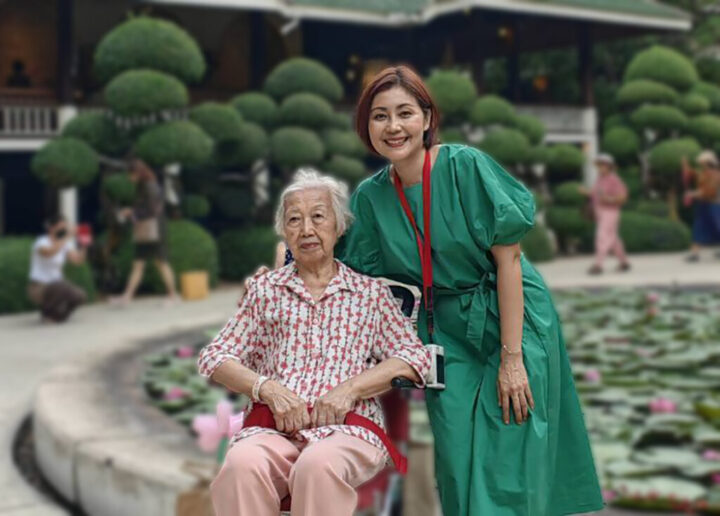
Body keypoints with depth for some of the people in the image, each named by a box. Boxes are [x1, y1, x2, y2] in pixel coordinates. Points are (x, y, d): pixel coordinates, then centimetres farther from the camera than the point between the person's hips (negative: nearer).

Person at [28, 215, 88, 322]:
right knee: (62, 287, -35)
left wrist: (83, 246, -23)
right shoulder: (42, 242, -15)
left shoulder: (66, 242, 5)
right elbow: (49, 252, -39)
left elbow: (77, 260, -8)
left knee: (81, 296, -15)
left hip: (55, 283, 7)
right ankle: (46, 311, -7)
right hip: (38, 287, -7)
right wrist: (66, 238, -38)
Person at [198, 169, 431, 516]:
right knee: (242, 465, -36)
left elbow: (415, 357, 6)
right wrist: (268, 389, -6)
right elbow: (213, 357, 13)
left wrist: (349, 389, -9)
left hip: (348, 427, -1)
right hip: (272, 428, 1)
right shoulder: (264, 289, 20)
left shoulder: (370, 291, 18)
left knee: (319, 465, -38)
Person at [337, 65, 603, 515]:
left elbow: (508, 259, -15)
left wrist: (512, 358, -17)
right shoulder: (370, 197, -1)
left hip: (509, 322, -4)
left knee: (507, 469, -2)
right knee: (458, 468, 4)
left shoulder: (466, 167, -15)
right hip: (446, 336, 4)